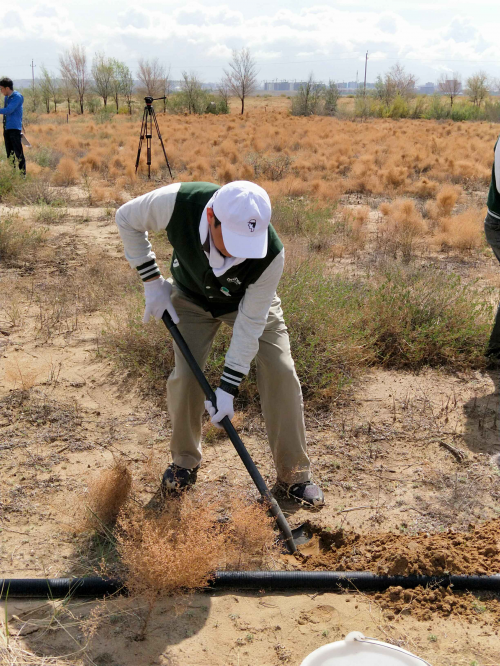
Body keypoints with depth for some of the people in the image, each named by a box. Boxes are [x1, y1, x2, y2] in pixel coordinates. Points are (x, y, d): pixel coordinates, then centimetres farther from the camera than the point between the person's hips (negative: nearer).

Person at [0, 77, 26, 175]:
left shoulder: (17, 97, -9)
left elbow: (9, 110, -20)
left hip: (14, 129, -8)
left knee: (19, 153, -8)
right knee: (9, 154, 11)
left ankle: (23, 173, -5)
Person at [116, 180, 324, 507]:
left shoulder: (271, 254, -40)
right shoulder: (176, 203, -39)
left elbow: (250, 322, -30)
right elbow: (127, 218, -16)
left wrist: (228, 388, -28)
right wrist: (153, 282, -17)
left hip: (251, 300, -1)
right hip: (191, 296, 1)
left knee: (280, 372, -13)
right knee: (185, 376, -11)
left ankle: (295, 474, 3)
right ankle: (185, 462, 16)